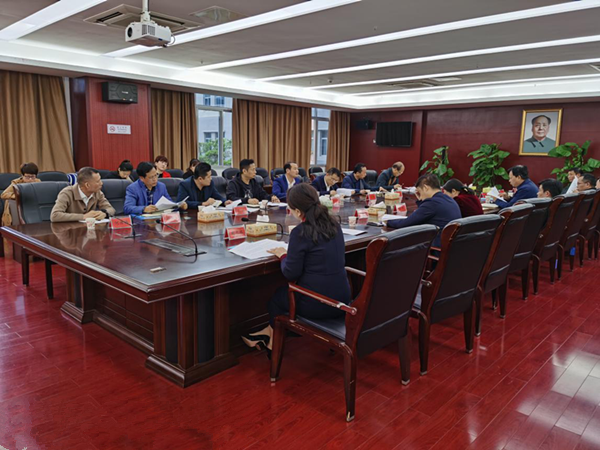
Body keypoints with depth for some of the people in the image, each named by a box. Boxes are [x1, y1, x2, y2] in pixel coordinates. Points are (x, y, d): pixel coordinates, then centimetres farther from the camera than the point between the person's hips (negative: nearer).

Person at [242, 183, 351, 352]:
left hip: (317, 304, -6)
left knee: (277, 295, 23)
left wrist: (283, 255, 5)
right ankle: (270, 332, 42)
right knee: (287, 291, 29)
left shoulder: (300, 232, -18)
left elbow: (290, 274, -13)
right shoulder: (334, 224, 2)